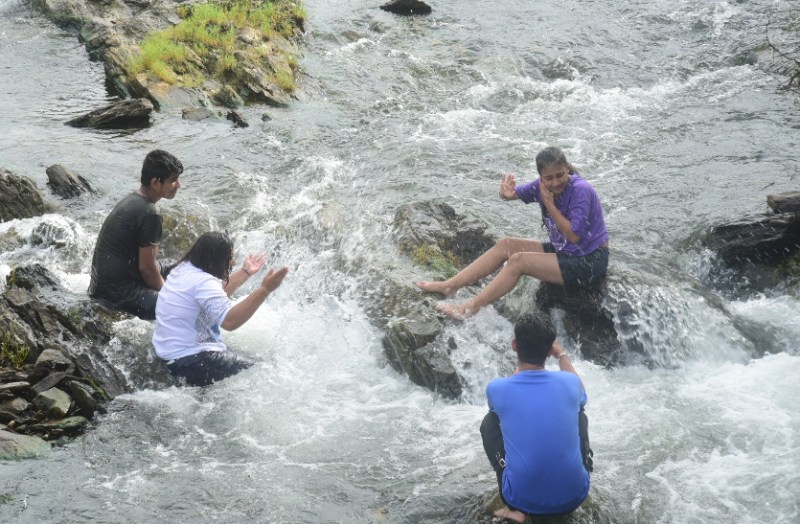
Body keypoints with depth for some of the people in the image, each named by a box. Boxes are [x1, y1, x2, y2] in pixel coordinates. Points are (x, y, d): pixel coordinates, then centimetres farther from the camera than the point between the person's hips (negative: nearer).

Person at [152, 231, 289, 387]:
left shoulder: (185, 268, 7)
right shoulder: (202, 281, -24)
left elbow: (216, 296, 24)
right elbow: (230, 321, -37)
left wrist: (245, 272, 27)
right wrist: (265, 290, -39)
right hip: (190, 363, -11)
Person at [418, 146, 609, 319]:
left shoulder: (580, 190, -24)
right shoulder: (544, 185, -4)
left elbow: (575, 235, -25)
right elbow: (516, 193, 0)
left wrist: (549, 204, -25)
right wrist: (507, 194, -25)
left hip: (589, 262, -8)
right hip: (563, 251, 8)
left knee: (519, 261, -20)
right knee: (505, 245, 1)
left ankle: (470, 309, -16)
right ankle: (449, 286, 2)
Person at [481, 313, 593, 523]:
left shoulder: (497, 388, -9)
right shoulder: (568, 382, -4)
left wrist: (520, 367, 36)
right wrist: (562, 355, 36)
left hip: (524, 500, -2)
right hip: (574, 496, 3)